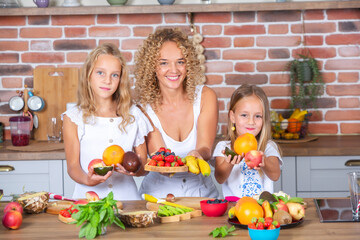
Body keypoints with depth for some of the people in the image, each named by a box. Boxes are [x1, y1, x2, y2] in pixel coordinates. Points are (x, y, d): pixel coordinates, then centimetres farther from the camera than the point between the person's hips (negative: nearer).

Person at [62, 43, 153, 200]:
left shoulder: (134, 115, 12)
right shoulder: (73, 118, 7)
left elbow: (144, 166, 13)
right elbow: (73, 166, 2)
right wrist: (87, 179, -19)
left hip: (126, 196, 2)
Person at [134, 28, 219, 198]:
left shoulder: (205, 96, -2)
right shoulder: (145, 107, -6)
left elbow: (206, 147, -11)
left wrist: (197, 154, -34)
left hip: (201, 192, 1)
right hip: (158, 194, -1)